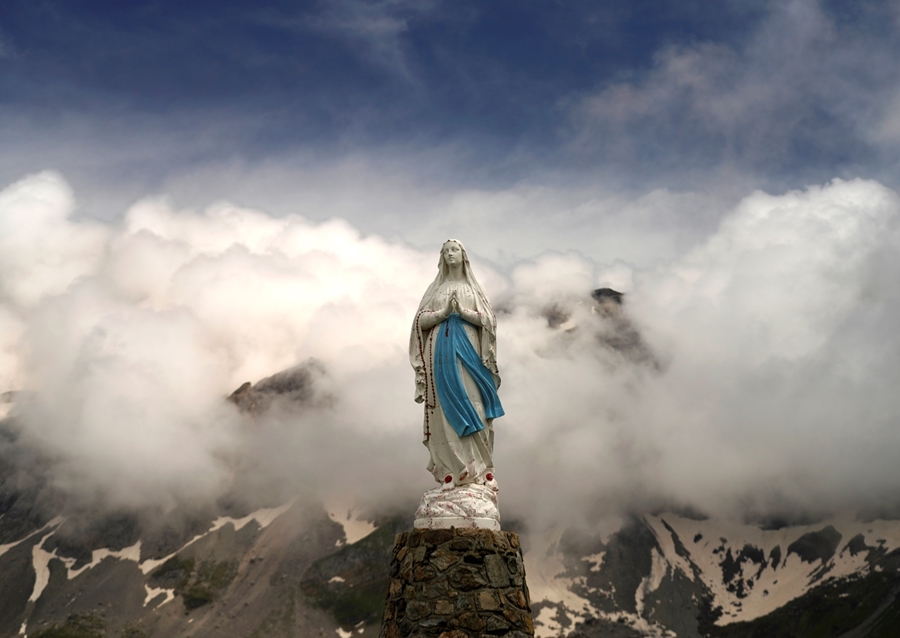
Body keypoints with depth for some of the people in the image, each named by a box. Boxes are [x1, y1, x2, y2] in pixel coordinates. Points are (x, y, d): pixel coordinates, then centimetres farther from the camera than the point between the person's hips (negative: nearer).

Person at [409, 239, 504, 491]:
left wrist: (462, 311, -11)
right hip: (442, 351, 1)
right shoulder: (435, 289, 15)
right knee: (448, 408, -6)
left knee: (472, 406, -8)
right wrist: (444, 312, -9)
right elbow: (421, 321, 6)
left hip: (468, 350, 0)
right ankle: (451, 470, -7)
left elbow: (488, 320, 2)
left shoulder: (474, 288, 13)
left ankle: (479, 468, -6)